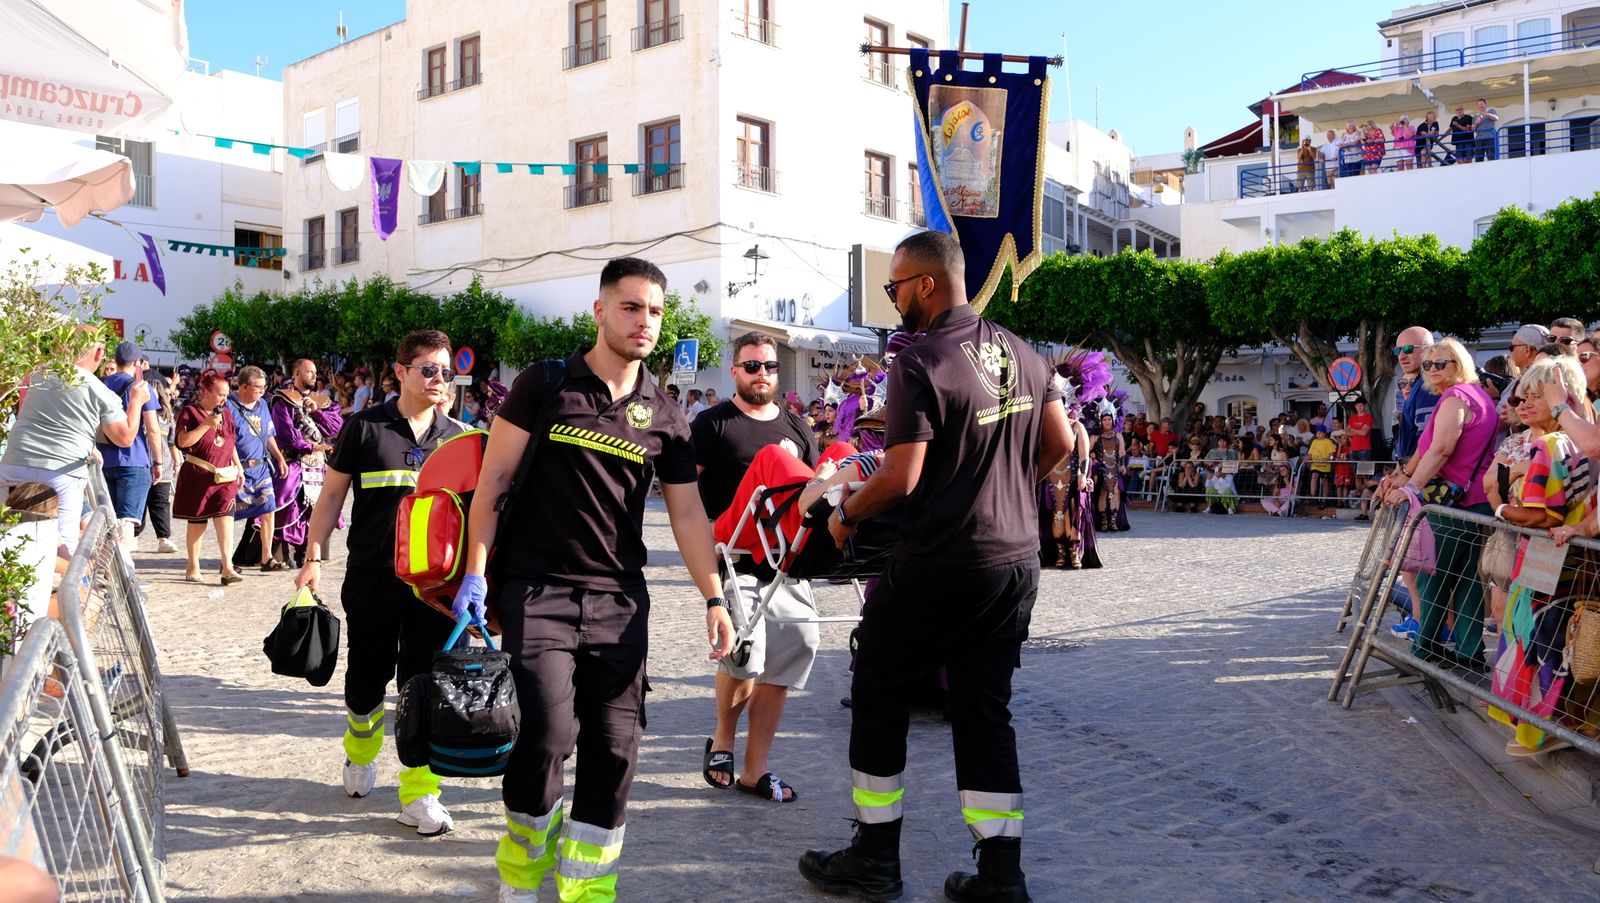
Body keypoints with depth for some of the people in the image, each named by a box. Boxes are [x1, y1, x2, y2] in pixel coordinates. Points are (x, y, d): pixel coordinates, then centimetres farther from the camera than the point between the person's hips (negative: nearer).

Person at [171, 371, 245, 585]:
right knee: (197, 522, 5)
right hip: (198, 475, -4)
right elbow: (183, 441, -17)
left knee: (225, 517, -10)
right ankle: (193, 567, 19)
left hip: (224, 475, 4)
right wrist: (206, 425, -21)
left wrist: (238, 467, 18)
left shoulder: (225, 413, 14)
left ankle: (227, 567, -15)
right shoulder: (190, 411, -4)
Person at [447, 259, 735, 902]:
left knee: (614, 748, 3)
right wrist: (475, 572, -6)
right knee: (548, 733, -13)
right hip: (538, 590, -3)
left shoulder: (664, 418, 7)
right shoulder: (545, 385, 0)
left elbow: (687, 514, 9)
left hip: (619, 600, 3)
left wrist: (713, 597, 2)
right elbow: (493, 478, 0)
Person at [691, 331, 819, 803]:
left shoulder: (796, 427, 16)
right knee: (746, 653, -18)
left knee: (783, 662, 2)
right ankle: (722, 739, 13)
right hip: (732, 560, -5)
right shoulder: (713, 423, 1)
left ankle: (755, 769, 16)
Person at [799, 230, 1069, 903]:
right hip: (1018, 559, 7)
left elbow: (901, 477, -20)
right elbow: (1058, 443, 13)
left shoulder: (919, 363, -16)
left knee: (879, 695, 10)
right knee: (986, 709, 14)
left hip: (939, 566, -7)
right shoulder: (1021, 353, 7)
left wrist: (845, 512, -3)